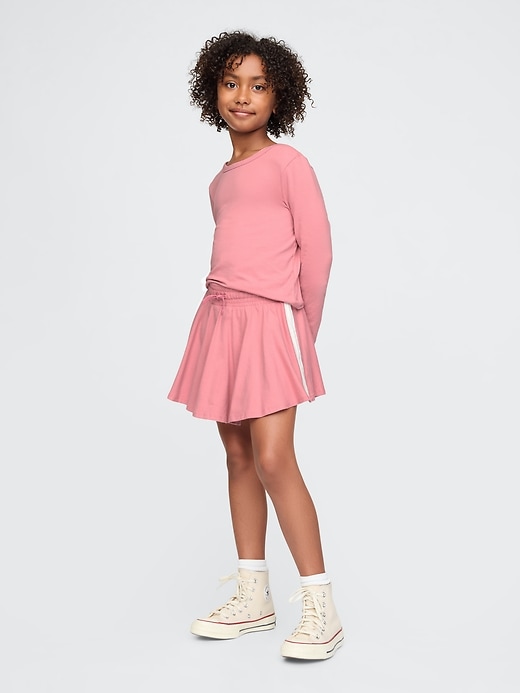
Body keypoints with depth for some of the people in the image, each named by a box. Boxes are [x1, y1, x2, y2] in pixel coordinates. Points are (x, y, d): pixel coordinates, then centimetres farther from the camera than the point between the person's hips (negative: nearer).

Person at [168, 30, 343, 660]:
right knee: (238, 455, 8)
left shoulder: (287, 162, -3)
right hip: (219, 317, 7)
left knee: (273, 460, -12)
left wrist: (301, 334, -1)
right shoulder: (222, 179, 17)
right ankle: (252, 598, 18)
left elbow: (317, 250, -5)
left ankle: (321, 610, -3)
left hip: (269, 319, -7)